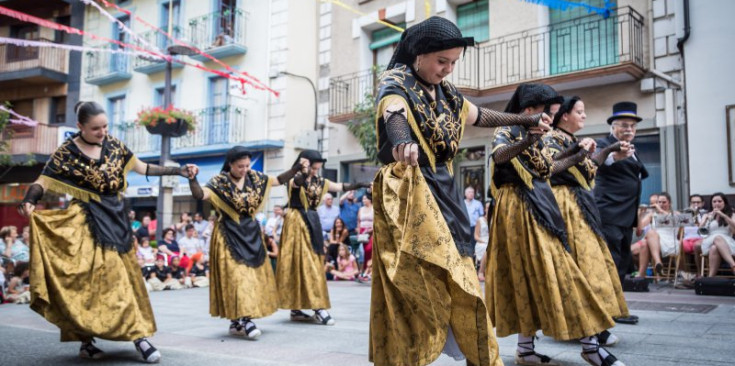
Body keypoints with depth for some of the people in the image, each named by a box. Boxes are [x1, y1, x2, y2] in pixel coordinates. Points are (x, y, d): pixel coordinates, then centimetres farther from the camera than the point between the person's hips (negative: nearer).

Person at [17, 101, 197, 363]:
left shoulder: (114, 145, 4)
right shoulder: (67, 152, -7)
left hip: (115, 215, 5)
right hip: (89, 220, -5)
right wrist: (28, 201, -33)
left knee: (124, 275, 5)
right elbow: (43, 182, -11)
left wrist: (178, 171, 6)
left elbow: (143, 168, 11)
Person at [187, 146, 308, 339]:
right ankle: (243, 319, -12)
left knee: (252, 275, 7)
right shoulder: (219, 182, -12)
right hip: (230, 234, -6)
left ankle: (238, 321, 16)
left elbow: (279, 180, 14)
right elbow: (200, 195, -27)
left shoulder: (255, 177, 3)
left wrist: (297, 168, 5)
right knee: (235, 276, -12)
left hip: (251, 232, 6)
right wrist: (192, 179, -44)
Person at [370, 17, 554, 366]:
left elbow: (480, 116, 31)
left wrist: (525, 120, 39)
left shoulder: (447, 93, 15)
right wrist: (403, 141, -55)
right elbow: (394, 112, -33)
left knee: (460, 283, 9)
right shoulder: (395, 82, -9)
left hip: (443, 190, 7)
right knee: (420, 287, -10)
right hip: (409, 192, -7)